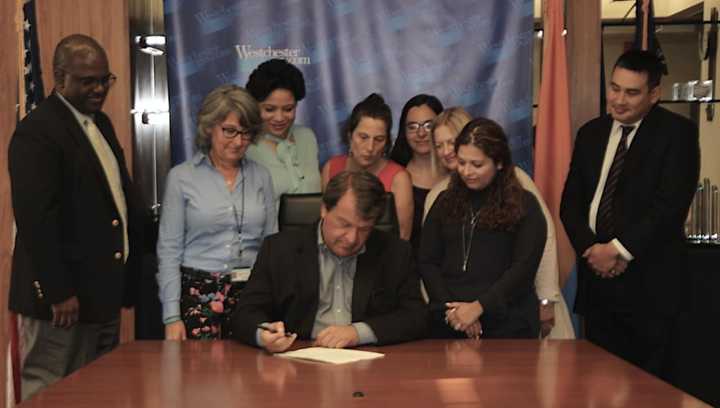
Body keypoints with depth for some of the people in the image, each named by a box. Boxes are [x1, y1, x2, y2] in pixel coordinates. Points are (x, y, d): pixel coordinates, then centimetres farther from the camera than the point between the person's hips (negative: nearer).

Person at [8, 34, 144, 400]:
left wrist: (127, 280, 13)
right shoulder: (37, 131, -14)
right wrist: (58, 293, -21)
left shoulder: (100, 123, 14)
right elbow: (36, 218, -20)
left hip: (104, 289, 9)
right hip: (65, 298, -9)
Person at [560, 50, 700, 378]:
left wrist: (619, 250, -14)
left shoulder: (677, 133, -4)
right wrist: (591, 248, -6)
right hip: (597, 273, 5)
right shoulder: (591, 133, 12)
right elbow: (570, 201, 10)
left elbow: (671, 204, -13)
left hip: (648, 279, -4)